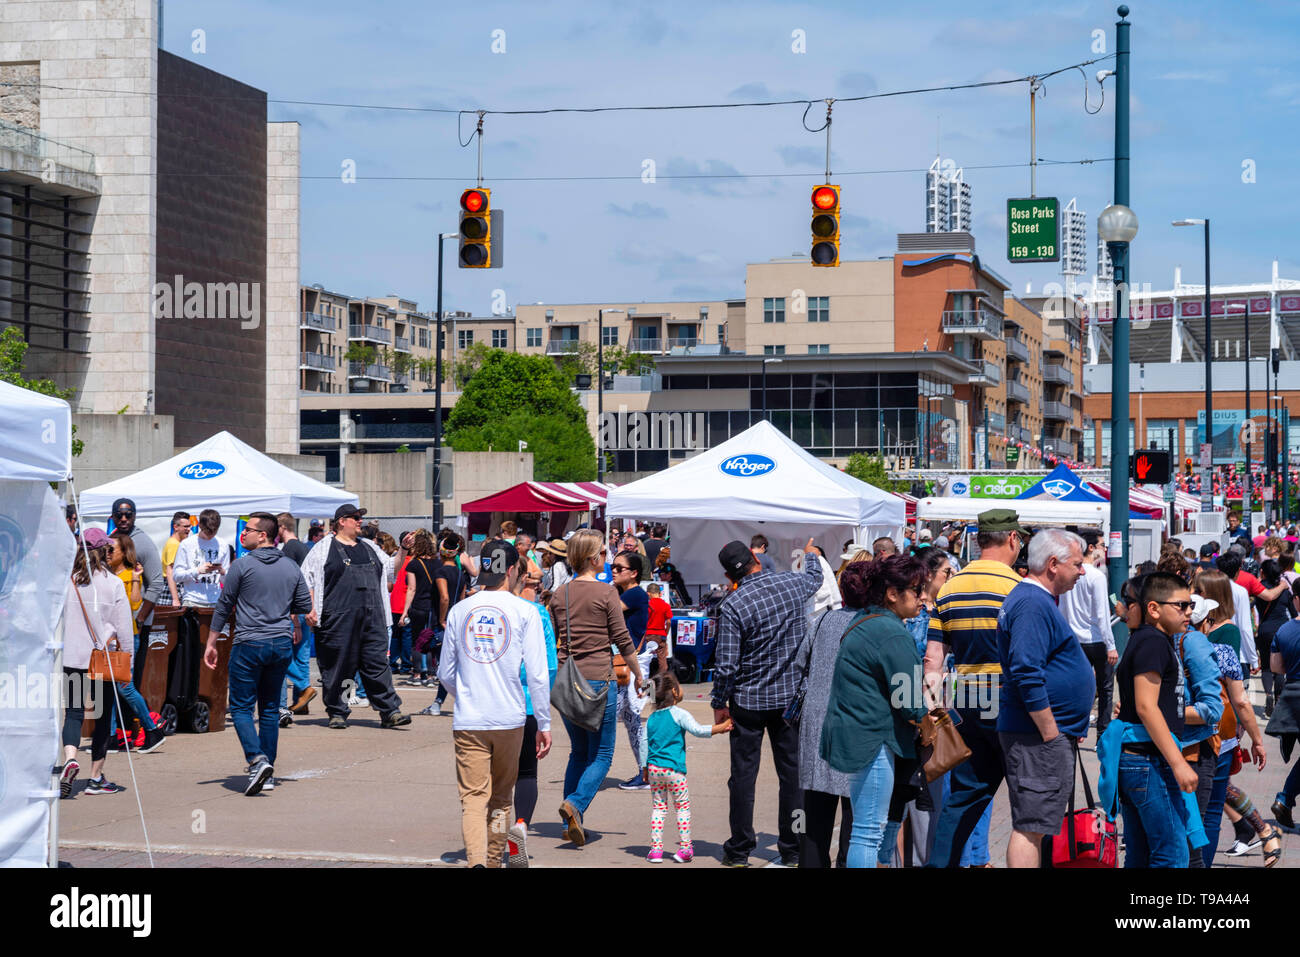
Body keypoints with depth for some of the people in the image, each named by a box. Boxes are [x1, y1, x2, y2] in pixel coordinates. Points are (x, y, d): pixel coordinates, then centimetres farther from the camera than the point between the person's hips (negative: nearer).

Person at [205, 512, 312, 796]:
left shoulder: (242, 565, -7)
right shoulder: (291, 567, 7)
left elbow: (223, 607, -2)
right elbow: (305, 606, 12)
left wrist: (211, 644, 5)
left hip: (250, 645, -5)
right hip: (283, 645, 5)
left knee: (241, 707, 1)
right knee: (270, 709, 12)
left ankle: (257, 760, -18)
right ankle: (268, 772, 12)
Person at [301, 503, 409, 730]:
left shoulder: (369, 548, 19)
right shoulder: (324, 548, 3)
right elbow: (307, 578, 0)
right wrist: (310, 608, -10)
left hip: (371, 617, 4)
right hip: (337, 618, -4)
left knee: (378, 663, -1)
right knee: (335, 666, 0)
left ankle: (390, 712, -2)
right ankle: (337, 713, 11)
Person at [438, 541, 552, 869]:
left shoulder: (459, 610, 5)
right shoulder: (524, 611, -4)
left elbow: (445, 674, 13)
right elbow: (537, 674, -6)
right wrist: (544, 724, 2)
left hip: (467, 722, 1)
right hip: (509, 719, -1)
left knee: (473, 797, -3)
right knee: (501, 798, 16)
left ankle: (477, 861, -23)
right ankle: (494, 861, 25)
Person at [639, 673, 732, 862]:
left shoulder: (652, 718, 11)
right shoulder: (679, 714, -7)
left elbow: (644, 743, 13)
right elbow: (698, 730, -16)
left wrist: (645, 768, 20)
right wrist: (721, 727, -11)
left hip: (653, 768, 5)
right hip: (673, 768, -5)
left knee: (658, 807, 11)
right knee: (683, 806, 6)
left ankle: (656, 847, 7)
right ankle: (684, 847, 6)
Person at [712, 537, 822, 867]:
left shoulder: (732, 606, -15)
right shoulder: (791, 584, -2)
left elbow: (726, 664, -15)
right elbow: (815, 577, 24)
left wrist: (719, 704, -2)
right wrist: (811, 554, 46)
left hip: (749, 700, -3)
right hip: (791, 696, 3)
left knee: (743, 775, 6)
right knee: (793, 772, 8)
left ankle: (739, 851, 11)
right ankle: (792, 850, 12)